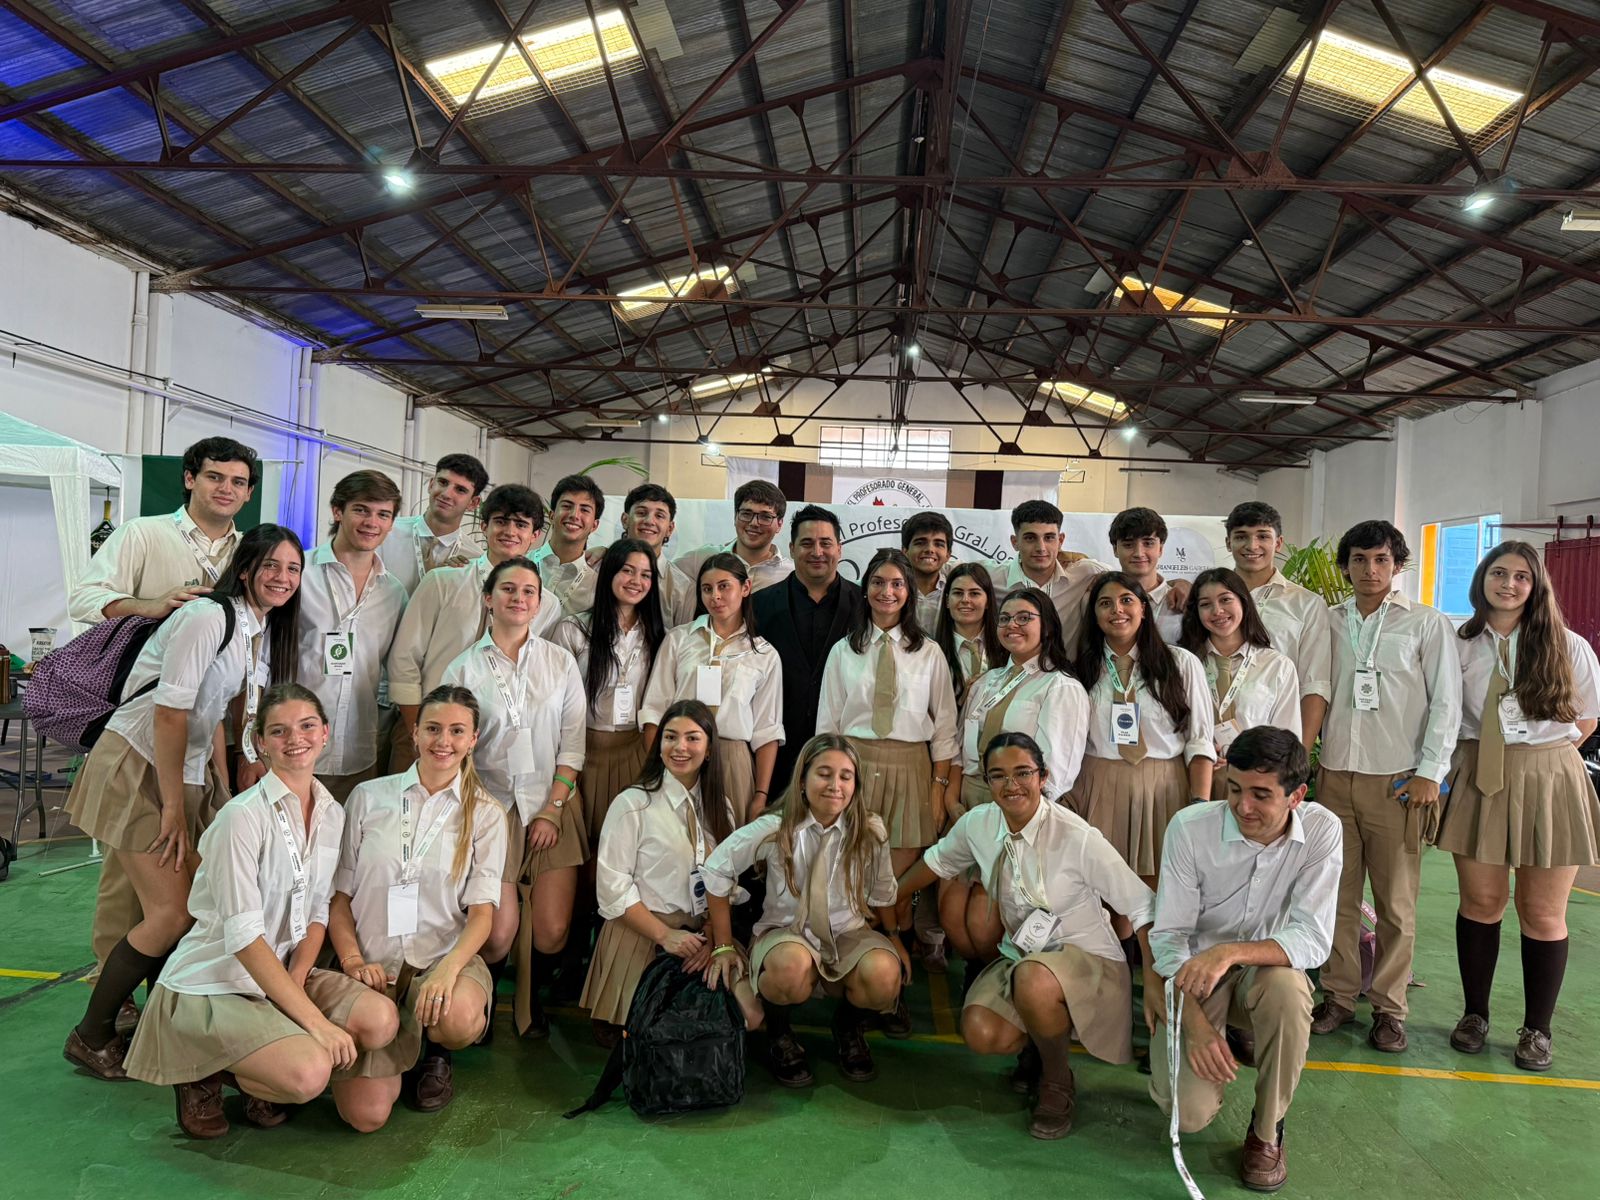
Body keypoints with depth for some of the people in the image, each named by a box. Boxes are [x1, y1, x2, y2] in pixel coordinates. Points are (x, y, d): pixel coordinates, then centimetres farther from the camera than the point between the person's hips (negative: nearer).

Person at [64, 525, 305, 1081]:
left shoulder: (263, 632, 8)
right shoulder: (208, 618, -20)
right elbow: (170, 715, -21)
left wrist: (224, 798, 8)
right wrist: (173, 808, -17)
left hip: (188, 768, 9)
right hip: (138, 765, -8)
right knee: (173, 914, -8)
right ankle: (90, 1036, 11)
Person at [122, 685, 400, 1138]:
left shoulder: (332, 814, 2)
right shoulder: (243, 816, -19)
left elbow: (317, 914, 7)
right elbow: (244, 937, -22)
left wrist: (296, 983, -12)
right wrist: (315, 1021, -24)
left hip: (282, 972, 7)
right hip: (211, 986, -7)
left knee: (381, 1020, -18)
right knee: (309, 1072, -28)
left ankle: (256, 1080, 7)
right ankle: (203, 1075, 3)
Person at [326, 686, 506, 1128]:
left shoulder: (485, 814, 3)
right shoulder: (367, 797, 5)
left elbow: (481, 912, -3)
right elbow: (338, 896, 7)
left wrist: (448, 969, -21)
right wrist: (352, 960, -9)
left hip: (446, 956, 0)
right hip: (373, 963, 0)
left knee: (458, 1019, -35)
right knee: (366, 1114, -16)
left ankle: (435, 1053, 5)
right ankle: (399, 1048, 20)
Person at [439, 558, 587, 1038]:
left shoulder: (560, 662, 4)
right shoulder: (462, 669, 1)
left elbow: (572, 744, 3)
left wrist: (552, 810, -4)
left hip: (552, 804, 1)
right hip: (491, 805, -1)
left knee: (552, 931, -4)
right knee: (498, 932, -8)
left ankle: (530, 999, 28)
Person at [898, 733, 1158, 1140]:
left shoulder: (1078, 837, -23)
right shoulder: (977, 824, -7)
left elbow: (1142, 907, -16)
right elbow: (938, 861, 14)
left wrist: (1154, 985, -21)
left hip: (1087, 958, -4)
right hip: (1022, 955, 5)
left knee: (1032, 980, -38)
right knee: (981, 1034, -24)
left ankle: (1058, 1083, -7)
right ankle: (1040, 1043, 13)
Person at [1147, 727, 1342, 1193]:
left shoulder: (1321, 830, -16)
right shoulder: (1190, 827, -19)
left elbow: (1314, 940, -23)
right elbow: (1168, 937, -14)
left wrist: (1231, 952, -39)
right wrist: (1195, 1023, -26)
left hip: (1267, 969, 1)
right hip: (1194, 976, -1)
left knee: (1287, 987, -36)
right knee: (1190, 1112, -19)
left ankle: (1267, 1131, -10)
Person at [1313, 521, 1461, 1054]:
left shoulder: (1428, 623, 2)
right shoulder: (1328, 621, 9)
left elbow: (1446, 702, 0)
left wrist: (1430, 773, -7)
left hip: (1397, 780, -2)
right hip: (1335, 775, 3)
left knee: (1396, 903, 3)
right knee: (1338, 895, 6)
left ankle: (1389, 1008, 15)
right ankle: (1338, 996, 18)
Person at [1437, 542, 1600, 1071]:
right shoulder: (1458, 646, 2)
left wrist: (1537, 757, 1)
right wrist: (1448, 767, -1)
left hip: (1549, 784, -1)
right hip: (1479, 783, 1)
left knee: (1542, 912, 7)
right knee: (1480, 902, 8)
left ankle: (1537, 1029, 20)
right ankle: (1475, 1015, 22)